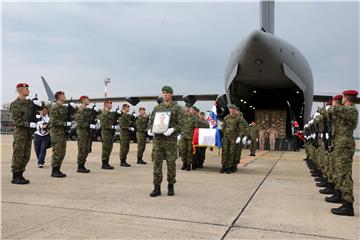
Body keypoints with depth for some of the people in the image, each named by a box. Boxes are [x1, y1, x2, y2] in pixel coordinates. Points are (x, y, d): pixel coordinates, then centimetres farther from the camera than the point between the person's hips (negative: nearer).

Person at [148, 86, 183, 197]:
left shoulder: (177, 108, 1)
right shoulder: (157, 107, 14)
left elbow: (181, 124, -5)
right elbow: (151, 120, 19)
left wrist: (173, 129, -21)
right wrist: (150, 129, 0)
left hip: (170, 139, -3)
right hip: (157, 139, 3)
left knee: (171, 163, 3)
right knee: (157, 163, 2)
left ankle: (171, 186, 18)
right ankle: (157, 188, 8)